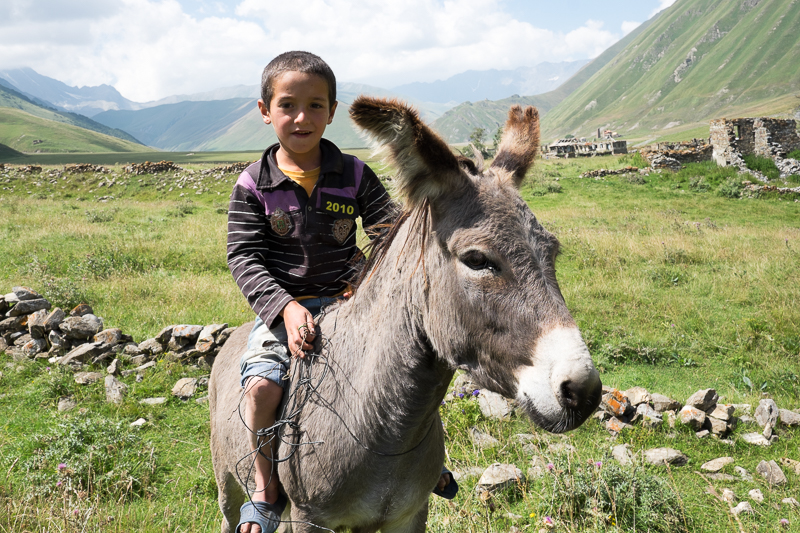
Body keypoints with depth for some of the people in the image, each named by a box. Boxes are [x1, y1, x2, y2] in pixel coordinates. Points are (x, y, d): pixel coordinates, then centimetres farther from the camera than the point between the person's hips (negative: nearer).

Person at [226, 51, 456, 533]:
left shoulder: (356, 175, 0)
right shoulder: (254, 185, -3)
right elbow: (244, 257, -8)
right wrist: (285, 306, -22)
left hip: (345, 302, 2)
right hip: (282, 307, -1)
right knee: (261, 384, -25)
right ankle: (266, 489, -2)